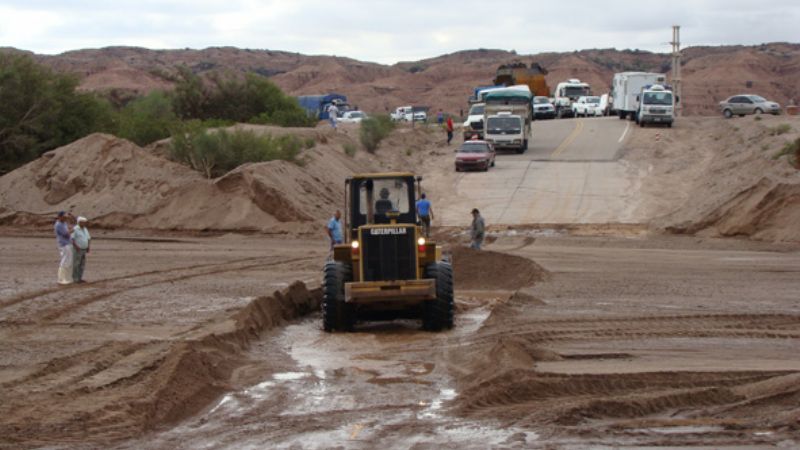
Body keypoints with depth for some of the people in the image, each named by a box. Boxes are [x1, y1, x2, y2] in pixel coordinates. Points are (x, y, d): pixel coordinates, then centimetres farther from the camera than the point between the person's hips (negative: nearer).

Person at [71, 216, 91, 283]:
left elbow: (89, 239, 16)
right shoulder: (75, 229, -14)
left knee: (82, 265, 7)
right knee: (76, 265, -4)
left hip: (83, 250, 8)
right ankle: (75, 279, 1)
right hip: (77, 250, -8)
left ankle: (79, 278, 13)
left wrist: (88, 247, 1)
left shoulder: (85, 229, 10)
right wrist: (77, 247, -23)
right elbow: (71, 239, -18)